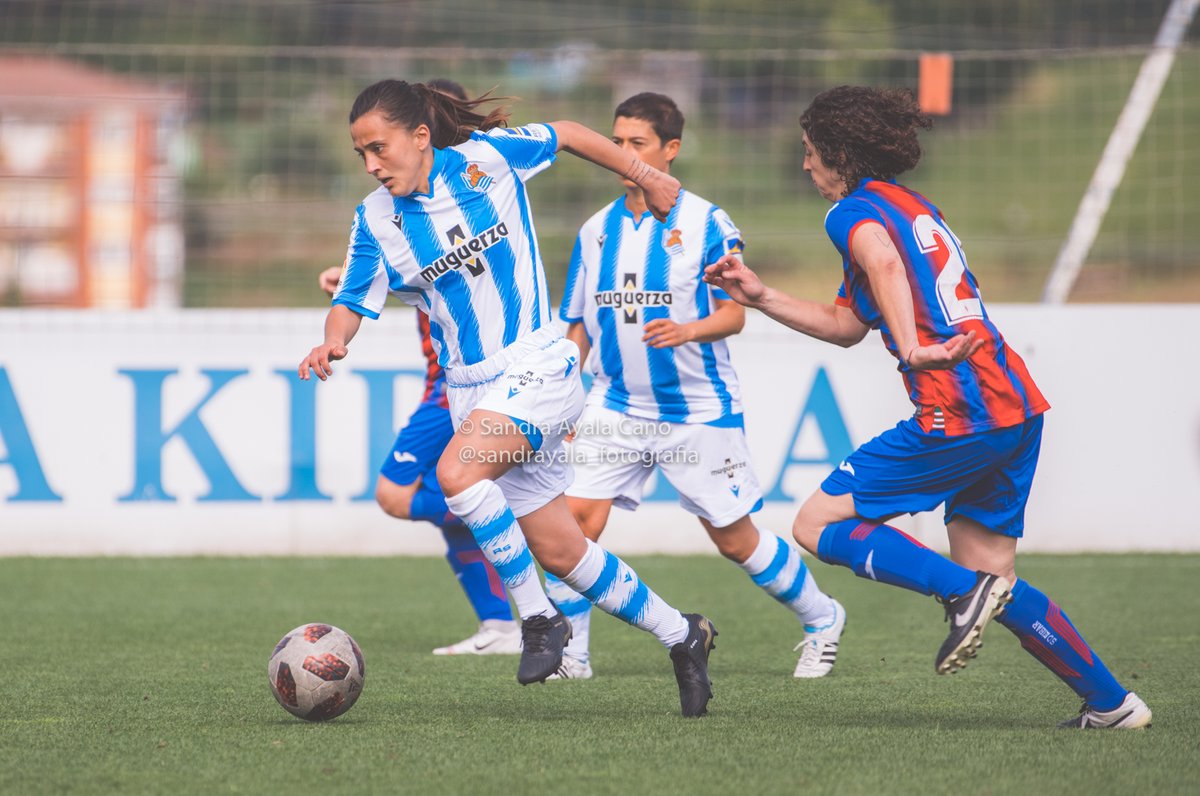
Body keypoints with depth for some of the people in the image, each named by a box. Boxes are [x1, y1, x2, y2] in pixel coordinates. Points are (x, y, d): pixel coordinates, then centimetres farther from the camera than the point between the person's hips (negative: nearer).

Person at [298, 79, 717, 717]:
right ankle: (679, 634, 23)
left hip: (536, 365, -5)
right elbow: (353, 301, 2)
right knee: (558, 551, 5)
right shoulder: (375, 221, 1)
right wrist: (334, 341, -21)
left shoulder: (486, 157, -8)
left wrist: (645, 176, 15)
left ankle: (539, 617, -16)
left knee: (456, 472, -30)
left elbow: (566, 135, 7)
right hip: (470, 388, 5)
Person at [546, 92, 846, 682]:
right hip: (616, 406, 4)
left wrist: (685, 331, -28)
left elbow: (733, 314, -9)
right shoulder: (596, 231, 7)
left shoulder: (705, 223, -7)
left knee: (734, 538, 4)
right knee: (576, 516, -15)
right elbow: (577, 328, 13)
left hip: (699, 408, -4)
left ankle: (821, 620, 27)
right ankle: (568, 653, -5)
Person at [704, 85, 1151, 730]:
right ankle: (1112, 704, 12)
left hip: (959, 414, -9)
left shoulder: (855, 212, -2)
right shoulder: (915, 207, 26)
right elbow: (848, 325, 33)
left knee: (818, 525, -2)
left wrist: (912, 348, -41)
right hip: (1017, 408, 9)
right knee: (990, 574, 15)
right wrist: (761, 298, 32)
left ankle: (966, 593, -17)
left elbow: (885, 264, -28)